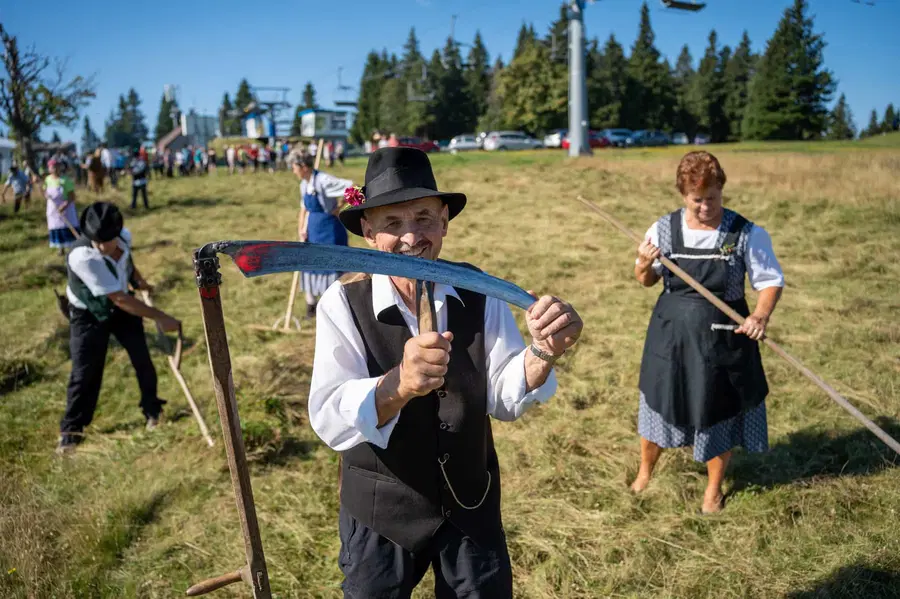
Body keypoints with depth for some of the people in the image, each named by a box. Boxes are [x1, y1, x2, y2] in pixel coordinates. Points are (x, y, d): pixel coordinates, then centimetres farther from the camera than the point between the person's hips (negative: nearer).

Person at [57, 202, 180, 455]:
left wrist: (138, 280, -2)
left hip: (122, 305, 5)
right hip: (89, 314, -5)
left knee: (142, 358, 7)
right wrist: (160, 317, -37)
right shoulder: (83, 257, -38)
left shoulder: (124, 236, -20)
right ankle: (71, 430, 16)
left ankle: (152, 409, 28)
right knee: (84, 371, -2)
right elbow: (119, 299, -37)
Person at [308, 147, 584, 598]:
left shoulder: (479, 292, -9)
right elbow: (328, 421, -28)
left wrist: (543, 354, -32)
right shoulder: (343, 303, -18)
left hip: (472, 504, 3)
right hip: (380, 511, -2)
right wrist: (399, 384, -48)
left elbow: (503, 399, -11)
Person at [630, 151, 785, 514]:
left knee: (719, 412, 13)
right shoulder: (665, 229, -5)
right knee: (660, 402, 16)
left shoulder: (747, 234, -11)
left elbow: (771, 281, -3)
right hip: (671, 334, 2)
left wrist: (761, 314, -22)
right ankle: (645, 471, 43)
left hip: (722, 337, -1)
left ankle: (714, 489, 38)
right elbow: (646, 281, 6)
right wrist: (645, 265, -17)